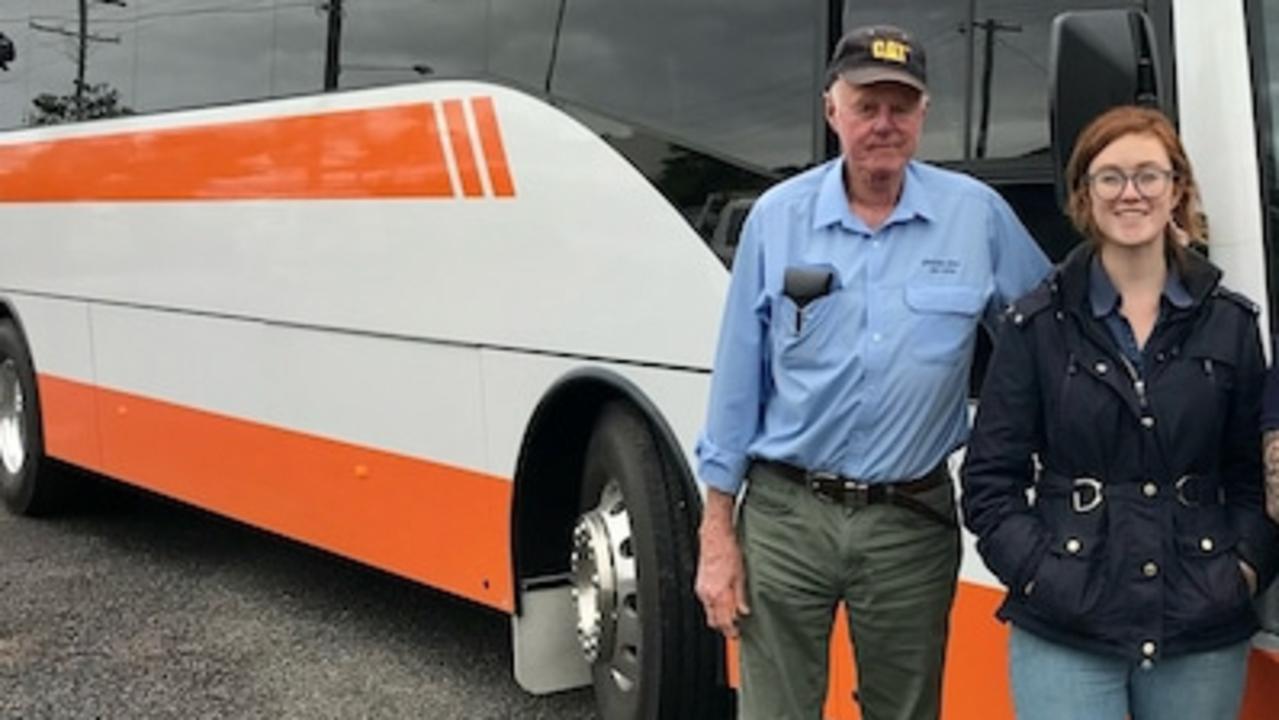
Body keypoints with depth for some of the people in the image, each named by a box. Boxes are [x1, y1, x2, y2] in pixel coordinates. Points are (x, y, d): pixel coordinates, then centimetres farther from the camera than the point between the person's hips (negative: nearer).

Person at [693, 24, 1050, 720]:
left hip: (912, 523, 1)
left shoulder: (978, 215, -2)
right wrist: (716, 532, 0)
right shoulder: (777, 216, -2)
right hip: (784, 514, 0)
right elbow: (738, 379, 1)